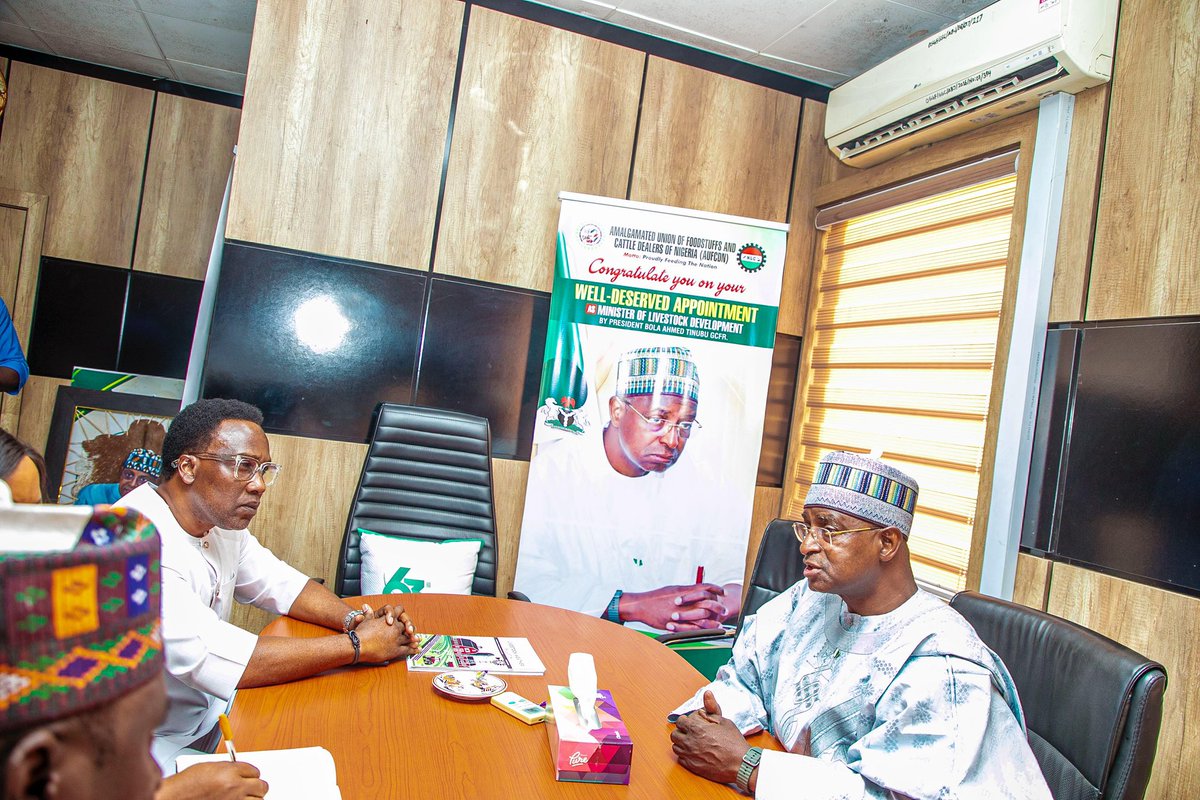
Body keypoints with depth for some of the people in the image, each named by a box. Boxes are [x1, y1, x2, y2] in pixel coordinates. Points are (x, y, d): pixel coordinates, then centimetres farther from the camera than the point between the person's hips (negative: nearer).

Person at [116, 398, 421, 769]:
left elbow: (282, 583, 11)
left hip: (210, 716, 8)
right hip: (162, 749, -8)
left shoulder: (222, 521, 2)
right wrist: (357, 644, -24)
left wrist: (356, 618, -9)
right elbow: (211, 661, -32)